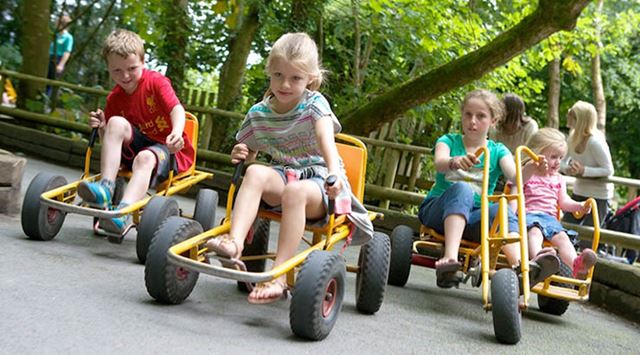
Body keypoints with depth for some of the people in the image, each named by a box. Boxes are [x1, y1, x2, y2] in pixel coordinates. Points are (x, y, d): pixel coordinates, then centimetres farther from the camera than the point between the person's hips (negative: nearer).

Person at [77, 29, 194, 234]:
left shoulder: (156, 82, -6)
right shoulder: (114, 100, 6)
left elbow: (177, 109, -23)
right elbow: (111, 139, 8)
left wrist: (176, 133, -45)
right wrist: (102, 128, -16)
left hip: (167, 148, -4)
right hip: (136, 146, 4)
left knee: (145, 158, -38)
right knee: (116, 123, -23)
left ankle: (123, 212, -58)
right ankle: (105, 188, -34)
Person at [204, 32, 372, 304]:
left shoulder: (314, 104, -5)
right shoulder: (258, 114, 7)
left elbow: (326, 141, -24)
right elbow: (249, 153, 20)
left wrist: (334, 172, -44)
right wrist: (241, 155, -6)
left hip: (317, 180, -3)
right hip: (282, 175, 4)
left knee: (295, 191, -38)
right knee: (256, 172, -29)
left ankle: (279, 276, -40)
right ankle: (234, 242, -44)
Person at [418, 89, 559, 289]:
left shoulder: (498, 151, 11)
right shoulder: (448, 141, 6)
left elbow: (515, 177, -10)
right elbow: (439, 163, -18)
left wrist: (530, 168, -33)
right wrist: (455, 161, -41)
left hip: (473, 219, 2)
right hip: (438, 210, -1)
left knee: (501, 209, -30)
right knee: (462, 188, -33)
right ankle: (450, 257, -51)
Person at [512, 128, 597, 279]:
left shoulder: (558, 179, 25)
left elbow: (564, 202, 20)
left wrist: (579, 206, 1)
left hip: (550, 217, 5)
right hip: (529, 214, -5)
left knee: (562, 237, -24)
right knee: (535, 231, -37)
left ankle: (575, 265, -50)